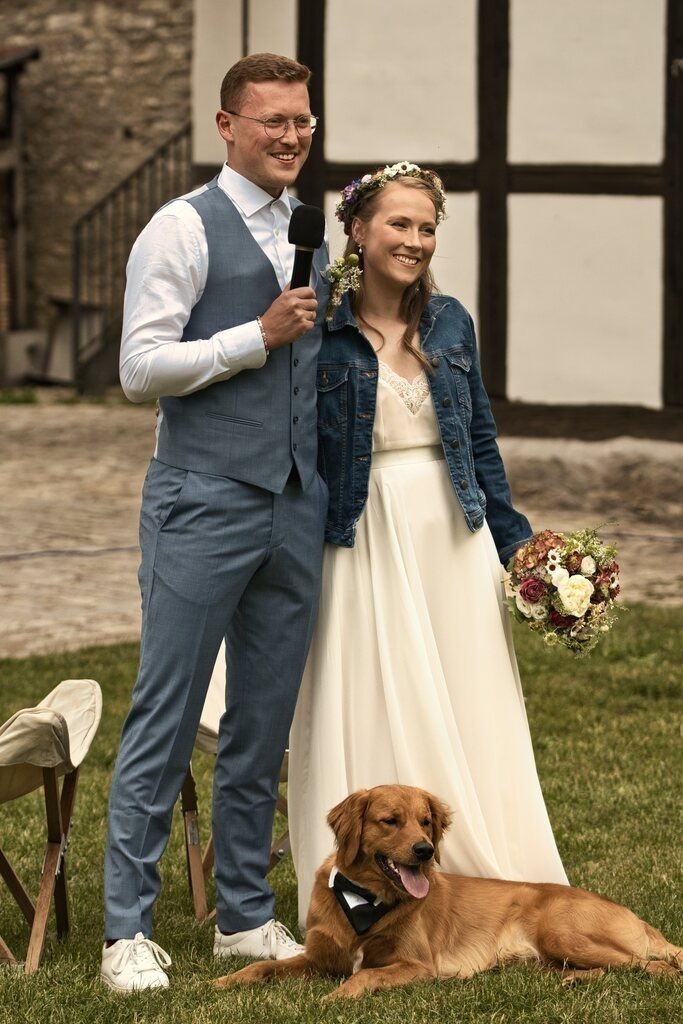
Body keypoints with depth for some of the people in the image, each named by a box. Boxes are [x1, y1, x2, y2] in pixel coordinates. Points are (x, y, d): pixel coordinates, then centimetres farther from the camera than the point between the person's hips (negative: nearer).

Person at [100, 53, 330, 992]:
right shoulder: (184, 230, -6)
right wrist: (259, 336, -17)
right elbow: (141, 369, -12)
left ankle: (246, 916, 20)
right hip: (203, 507, -6)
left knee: (265, 726, 11)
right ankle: (128, 932, 0)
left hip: (297, 511, 7)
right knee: (166, 722, -5)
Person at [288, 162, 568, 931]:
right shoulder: (321, 329, -6)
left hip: (453, 538, 4)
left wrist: (517, 543, 12)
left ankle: (475, 883, 16)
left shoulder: (450, 322, 7)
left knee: (468, 716, 7)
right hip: (364, 543, -4)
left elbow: (481, 439, 14)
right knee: (376, 720, 0)